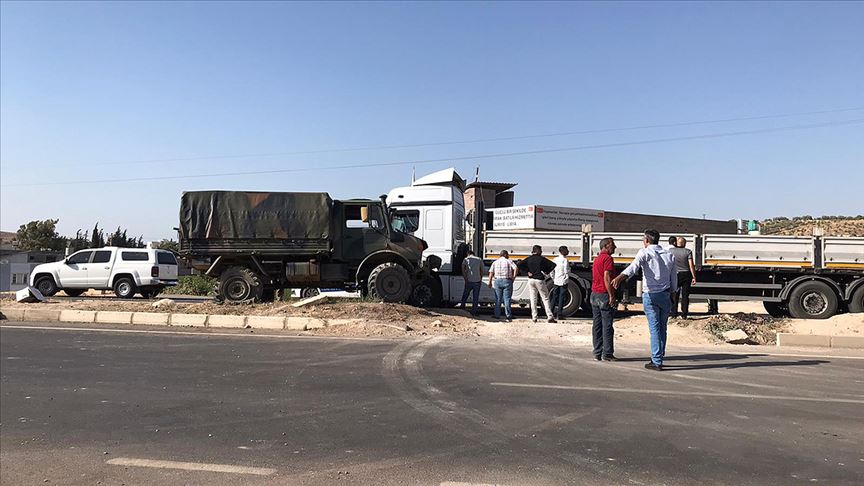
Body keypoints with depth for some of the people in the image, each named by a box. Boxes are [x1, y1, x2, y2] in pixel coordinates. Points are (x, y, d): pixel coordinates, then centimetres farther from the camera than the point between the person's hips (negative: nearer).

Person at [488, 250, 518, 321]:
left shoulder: (495, 262, 11)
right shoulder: (509, 261, 5)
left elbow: (491, 273, 4)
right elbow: (516, 269, -10)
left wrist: (490, 282, 5)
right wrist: (513, 277, -3)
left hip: (497, 281, 2)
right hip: (507, 281, -2)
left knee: (498, 299, 8)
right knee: (507, 299, -1)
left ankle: (497, 316, 8)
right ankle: (508, 316, -3)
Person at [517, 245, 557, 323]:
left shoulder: (529, 259, 4)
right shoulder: (542, 259, -4)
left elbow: (520, 265, -6)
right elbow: (553, 265, -11)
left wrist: (527, 272, -1)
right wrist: (546, 272, 0)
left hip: (531, 280, 3)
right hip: (540, 280, -3)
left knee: (533, 299, 9)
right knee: (545, 299, 1)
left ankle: (534, 317, 7)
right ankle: (550, 317, -5)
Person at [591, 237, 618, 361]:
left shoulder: (597, 259, 18)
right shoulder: (607, 258, -11)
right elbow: (606, 278, -19)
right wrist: (611, 296, -19)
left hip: (594, 294, 9)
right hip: (604, 295, -9)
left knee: (597, 325, 9)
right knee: (607, 325, -4)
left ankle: (597, 353, 12)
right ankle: (607, 354, -2)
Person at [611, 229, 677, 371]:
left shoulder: (645, 253, -5)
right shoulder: (669, 255, 11)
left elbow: (634, 266, -26)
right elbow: (674, 280, 13)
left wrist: (620, 277, -41)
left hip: (650, 295, -4)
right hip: (665, 295, 4)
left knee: (654, 328, -2)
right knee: (662, 328, 13)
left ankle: (657, 362, -1)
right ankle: (658, 357, 20)